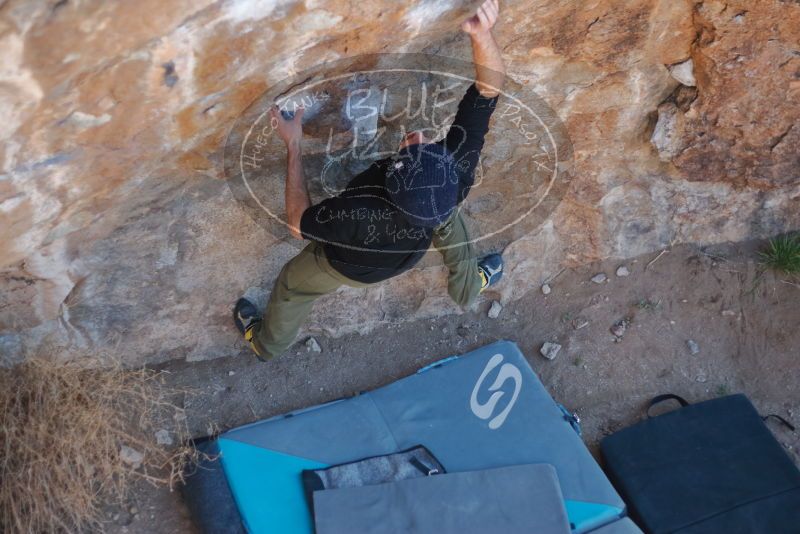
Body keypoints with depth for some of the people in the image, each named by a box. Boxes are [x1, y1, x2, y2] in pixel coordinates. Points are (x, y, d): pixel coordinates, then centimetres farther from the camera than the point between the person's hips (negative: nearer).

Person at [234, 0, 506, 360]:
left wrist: (293, 147, -31)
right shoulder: (459, 166, -42)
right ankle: (469, 286, 55)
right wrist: (482, 34, -55)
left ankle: (267, 344, 60)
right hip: (405, 256, 3)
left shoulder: (359, 215, -50)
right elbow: (491, 85, -36)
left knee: (292, 285, 28)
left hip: (350, 266, -2)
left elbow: (299, 225, -29)